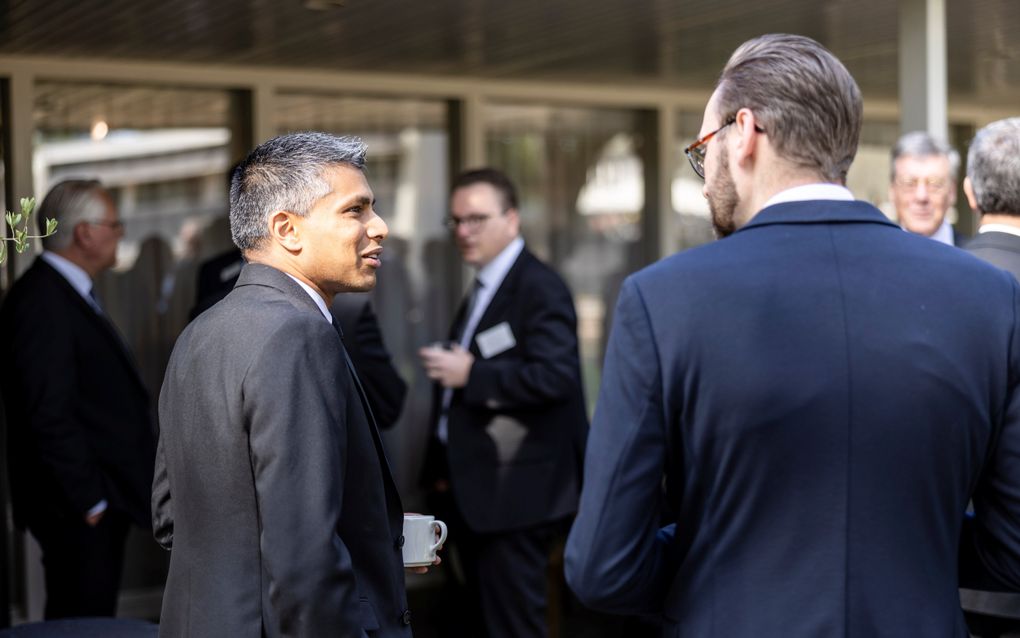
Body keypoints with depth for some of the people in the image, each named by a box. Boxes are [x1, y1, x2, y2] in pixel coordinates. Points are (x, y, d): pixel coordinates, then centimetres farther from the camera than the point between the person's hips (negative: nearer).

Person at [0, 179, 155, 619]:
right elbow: (49, 414, -22)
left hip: (101, 501, 10)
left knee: (95, 621, 14)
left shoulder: (70, 294, 15)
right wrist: (88, 500, -19)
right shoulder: (42, 302, -18)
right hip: (78, 511, -10)